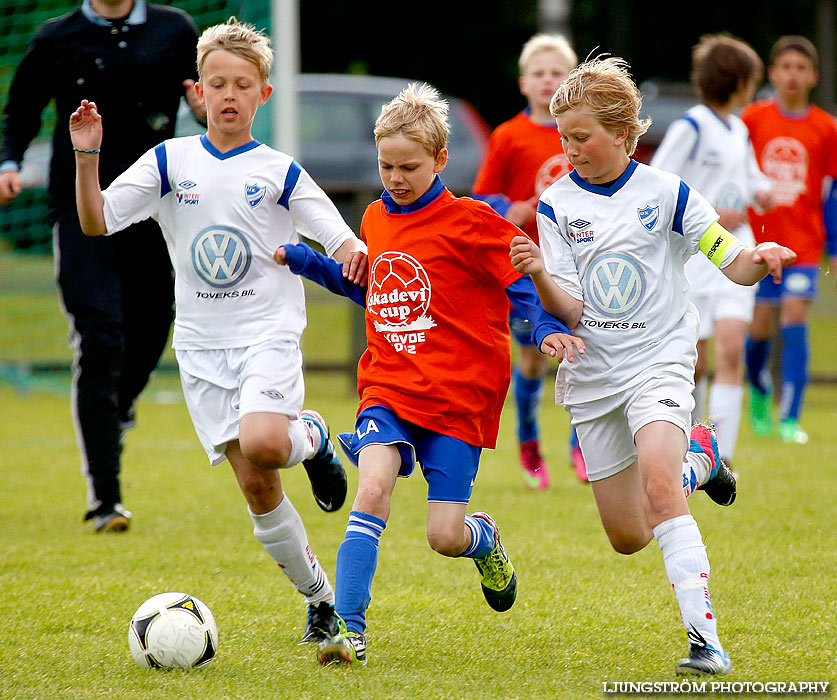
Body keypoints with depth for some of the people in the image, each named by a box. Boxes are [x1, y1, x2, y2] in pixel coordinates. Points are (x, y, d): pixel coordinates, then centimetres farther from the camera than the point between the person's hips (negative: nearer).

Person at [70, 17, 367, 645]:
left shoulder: (280, 172, -1)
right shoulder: (170, 161, 4)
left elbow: (344, 243, -3)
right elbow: (96, 221, -1)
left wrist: (355, 253, -26)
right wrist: (87, 156, -15)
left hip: (269, 332, -2)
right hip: (203, 345, 2)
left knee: (261, 444, -30)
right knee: (257, 491, 0)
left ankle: (312, 438, 4)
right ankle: (321, 598, 15)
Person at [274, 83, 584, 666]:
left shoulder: (469, 222, -8)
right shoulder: (377, 219, 10)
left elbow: (527, 280, -6)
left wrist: (549, 328, -25)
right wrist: (301, 260, 20)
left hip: (458, 396, -4)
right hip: (388, 386, 4)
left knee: (445, 537, -5)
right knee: (373, 488, -23)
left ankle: (485, 539, 34)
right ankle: (349, 629, -24)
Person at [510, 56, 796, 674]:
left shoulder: (666, 193, -6)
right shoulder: (557, 205, -1)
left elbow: (734, 264, -5)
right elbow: (569, 311, -6)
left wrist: (759, 258, -28)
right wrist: (540, 276, -26)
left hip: (660, 361, -4)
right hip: (593, 374, 4)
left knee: (658, 486, -29)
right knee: (627, 536, 8)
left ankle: (705, 638, -30)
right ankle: (697, 457, 39)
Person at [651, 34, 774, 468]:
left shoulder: (739, 131, 14)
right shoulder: (691, 127, -9)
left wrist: (760, 191, 7)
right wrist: (708, 215, -17)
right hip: (693, 253, -5)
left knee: (731, 347, -13)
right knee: (693, 361, 2)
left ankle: (721, 456, -17)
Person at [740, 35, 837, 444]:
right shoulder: (753, 118, 0)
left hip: (803, 245, 0)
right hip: (758, 241, 1)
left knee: (794, 321, -12)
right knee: (760, 329, 2)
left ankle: (790, 419, -8)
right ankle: (760, 394, 32)